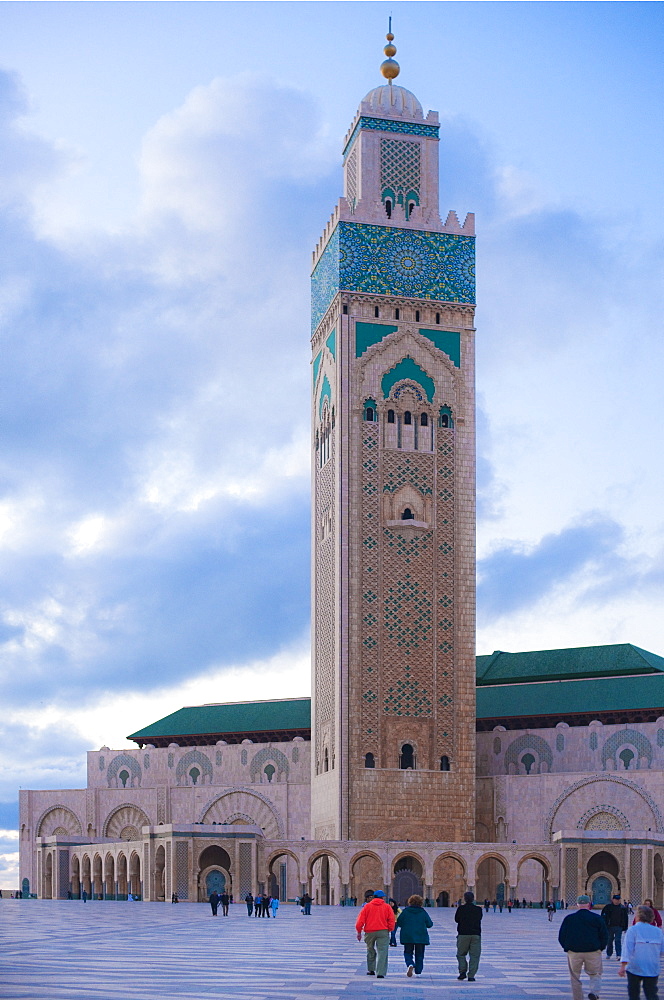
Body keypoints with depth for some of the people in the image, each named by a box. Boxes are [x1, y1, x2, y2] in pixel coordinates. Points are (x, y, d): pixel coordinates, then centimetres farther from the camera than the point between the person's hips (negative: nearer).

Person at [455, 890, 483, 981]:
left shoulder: (461, 909, -4)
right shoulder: (478, 909, 0)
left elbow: (456, 919, 7)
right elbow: (479, 919, 14)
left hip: (463, 934, -1)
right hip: (476, 934, 1)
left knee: (461, 954, 13)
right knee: (474, 955, 5)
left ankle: (462, 972, -1)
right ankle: (471, 975, -1)